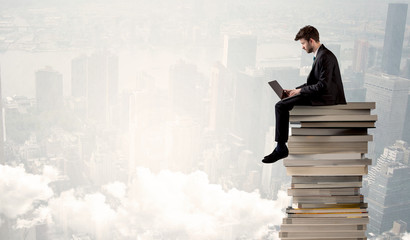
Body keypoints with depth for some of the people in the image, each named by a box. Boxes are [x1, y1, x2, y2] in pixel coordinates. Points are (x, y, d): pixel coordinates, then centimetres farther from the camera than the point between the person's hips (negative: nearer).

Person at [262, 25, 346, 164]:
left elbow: (323, 86, -24)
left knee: (281, 106, -14)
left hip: (325, 99, -11)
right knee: (282, 105, 17)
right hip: (321, 95, 11)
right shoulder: (320, 54, 14)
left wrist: (300, 91, -13)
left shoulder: (325, 57, -18)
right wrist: (295, 90, 9)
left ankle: (281, 148, -7)